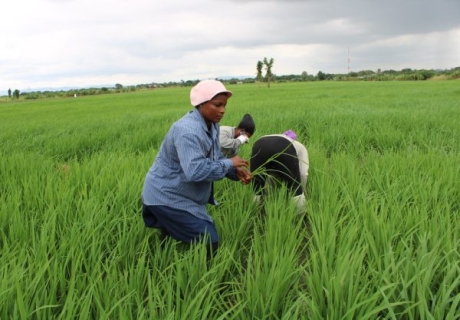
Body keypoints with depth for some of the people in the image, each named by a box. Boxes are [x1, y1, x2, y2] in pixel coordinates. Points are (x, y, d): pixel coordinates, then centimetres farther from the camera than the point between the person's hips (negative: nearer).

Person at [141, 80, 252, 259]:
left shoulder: (211, 125, 4)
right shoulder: (188, 131, -29)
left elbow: (215, 157, 12)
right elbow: (195, 171, -39)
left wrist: (236, 172, -8)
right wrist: (229, 163, -26)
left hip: (182, 195, 10)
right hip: (167, 197, -10)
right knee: (209, 243, -8)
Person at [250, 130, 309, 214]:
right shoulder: (300, 147, 36)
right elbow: (303, 173, 19)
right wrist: (300, 192, 32)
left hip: (259, 147, 3)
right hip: (283, 149, -3)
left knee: (257, 190, 16)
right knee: (295, 190, 11)